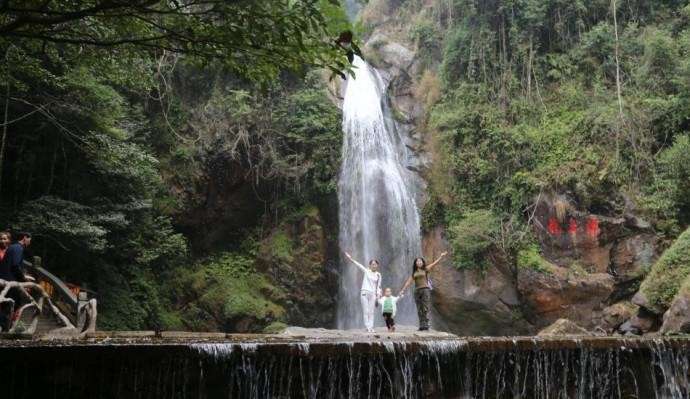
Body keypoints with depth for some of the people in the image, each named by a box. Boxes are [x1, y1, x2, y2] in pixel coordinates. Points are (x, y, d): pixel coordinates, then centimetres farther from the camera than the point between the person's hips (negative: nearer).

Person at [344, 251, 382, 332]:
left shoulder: (378, 275, 9)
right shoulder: (366, 271, 4)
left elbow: (378, 286, 11)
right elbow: (358, 264, -4)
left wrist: (378, 295, 1)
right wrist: (350, 258, -11)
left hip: (373, 294, 2)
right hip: (364, 292, -2)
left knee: (371, 312, 1)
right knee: (365, 311, -4)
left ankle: (371, 327, 4)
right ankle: (367, 327, -2)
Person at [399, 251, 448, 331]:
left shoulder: (425, 269, 7)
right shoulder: (414, 273, 16)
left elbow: (434, 263, -1)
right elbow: (408, 282, 16)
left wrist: (441, 256, -10)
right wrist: (403, 290, 12)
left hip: (425, 289, -4)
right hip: (417, 291, 4)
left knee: (425, 309, -11)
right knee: (419, 310, 2)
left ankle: (425, 325, -15)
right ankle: (421, 325, 4)